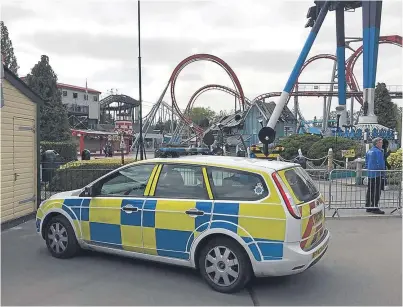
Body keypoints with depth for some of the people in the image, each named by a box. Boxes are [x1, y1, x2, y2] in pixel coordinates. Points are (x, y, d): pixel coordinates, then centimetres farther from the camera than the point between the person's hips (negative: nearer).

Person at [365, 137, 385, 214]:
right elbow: (380, 164, -16)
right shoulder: (378, 151, -14)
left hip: (370, 174, 9)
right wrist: (383, 173, -10)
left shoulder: (369, 151, 14)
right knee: (376, 192, -6)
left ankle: (368, 207, 17)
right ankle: (375, 208, -5)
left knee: (370, 191, 12)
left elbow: (366, 163, 20)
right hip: (377, 174, -9)